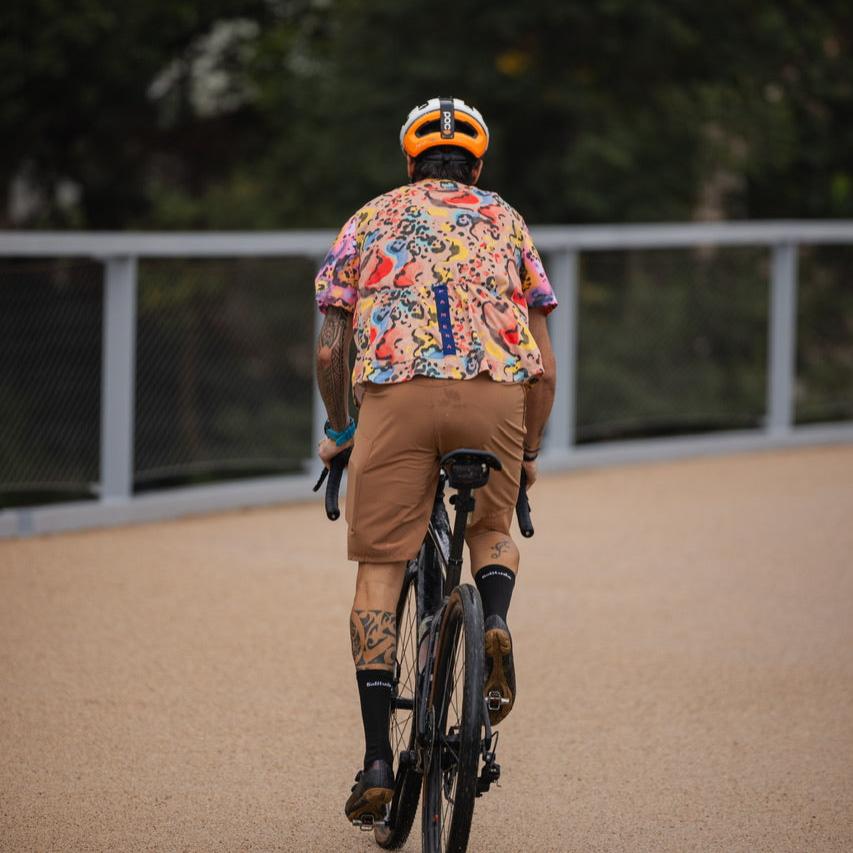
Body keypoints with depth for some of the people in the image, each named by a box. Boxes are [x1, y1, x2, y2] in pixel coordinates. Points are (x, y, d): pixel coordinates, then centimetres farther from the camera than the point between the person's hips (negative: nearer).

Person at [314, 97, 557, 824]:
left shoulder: (372, 218, 23)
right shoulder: (505, 221, 24)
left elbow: (330, 349, 16)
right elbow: (545, 366, 19)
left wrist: (338, 430, 30)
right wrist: (530, 453, 30)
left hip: (396, 390, -1)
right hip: (495, 390, 1)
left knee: (380, 569, 5)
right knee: (493, 530, 27)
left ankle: (377, 759, -3)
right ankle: (495, 619, -7)